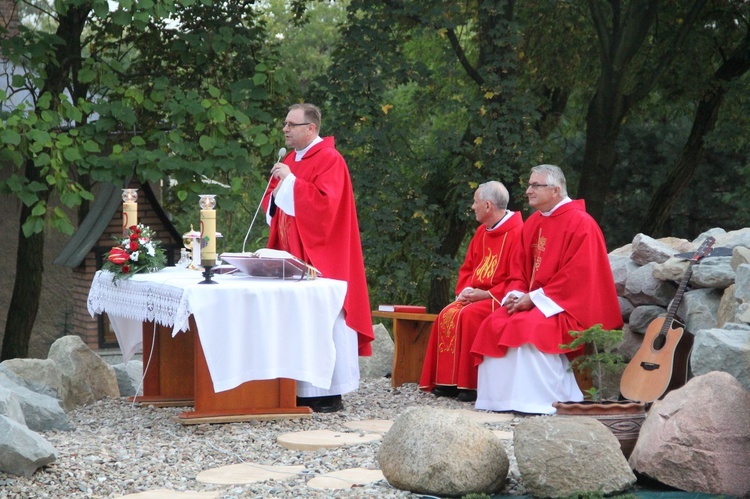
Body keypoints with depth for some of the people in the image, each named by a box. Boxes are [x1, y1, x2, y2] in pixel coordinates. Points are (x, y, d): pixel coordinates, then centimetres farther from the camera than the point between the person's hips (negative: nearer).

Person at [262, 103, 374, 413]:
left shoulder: (329, 160, -9)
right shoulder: (290, 160, 16)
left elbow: (325, 203, -21)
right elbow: (273, 205, 21)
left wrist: (291, 182, -19)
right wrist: (275, 193, -2)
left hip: (319, 257, -8)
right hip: (292, 256, 8)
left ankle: (330, 395, -2)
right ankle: (301, 390, 9)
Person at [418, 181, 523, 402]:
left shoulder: (517, 233, -13)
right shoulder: (482, 232, 14)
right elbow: (467, 268, 20)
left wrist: (485, 294, -20)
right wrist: (464, 290, -1)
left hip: (501, 299, -8)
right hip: (477, 296, 8)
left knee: (469, 316, -30)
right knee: (447, 315, -15)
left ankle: (471, 383, -25)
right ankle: (449, 380, -14)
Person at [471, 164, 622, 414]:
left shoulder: (580, 223, -11)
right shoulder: (532, 223, 13)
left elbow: (576, 275, -18)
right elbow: (518, 269, 15)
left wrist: (534, 298, -19)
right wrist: (517, 294, -6)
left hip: (568, 305, -8)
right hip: (531, 301, 8)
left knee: (528, 327, -32)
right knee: (495, 325, -14)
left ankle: (537, 401, -24)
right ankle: (499, 398, -12)